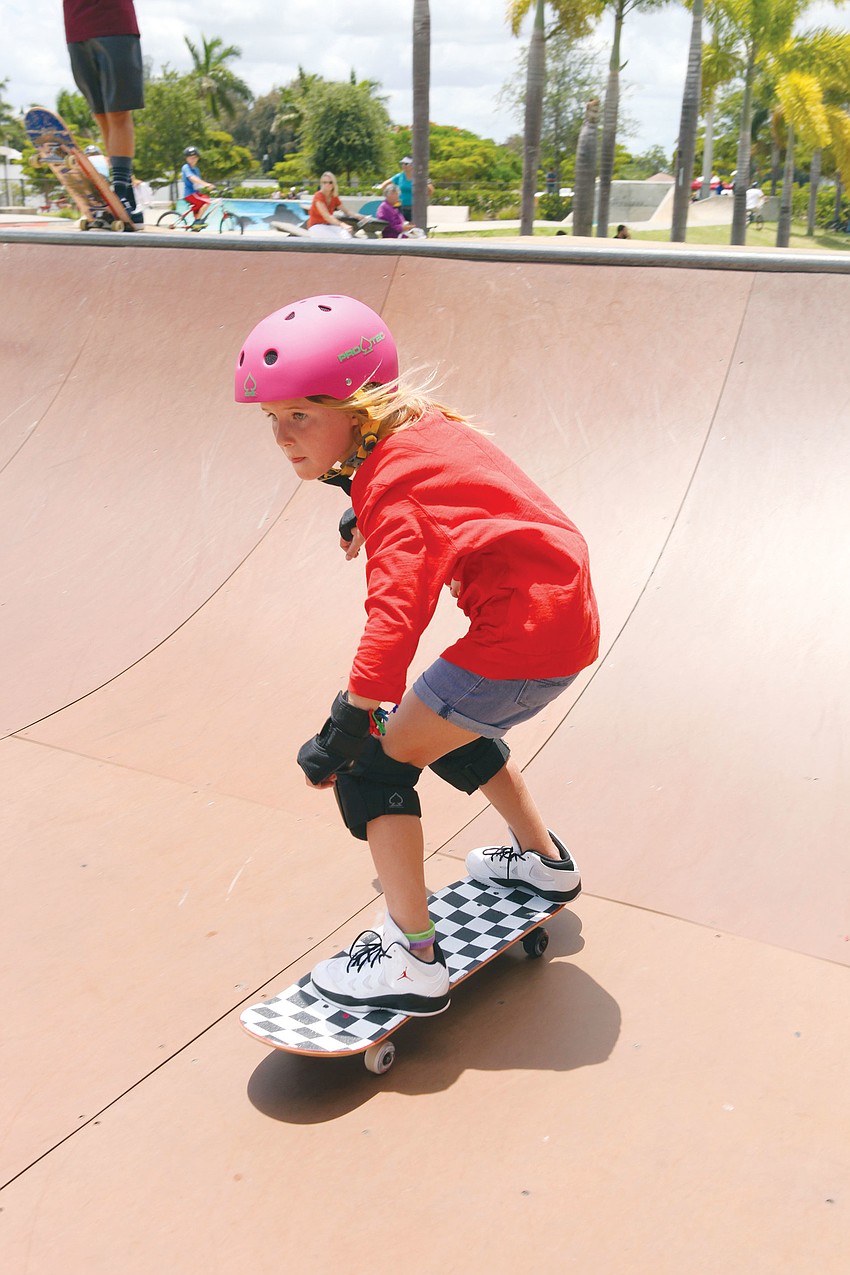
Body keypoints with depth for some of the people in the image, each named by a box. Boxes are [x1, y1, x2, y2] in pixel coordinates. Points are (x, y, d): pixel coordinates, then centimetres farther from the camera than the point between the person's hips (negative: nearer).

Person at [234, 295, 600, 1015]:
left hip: (524, 636, -10)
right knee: (445, 728, 32)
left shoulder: (395, 487, -19)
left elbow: (395, 616, -30)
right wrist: (365, 516, 35)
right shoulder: (418, 427, 8)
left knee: (373, 765, -6)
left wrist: (342, 732, -30)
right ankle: (545, 861, 45)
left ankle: (411, 962, -5)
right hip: (566, 617, 10)